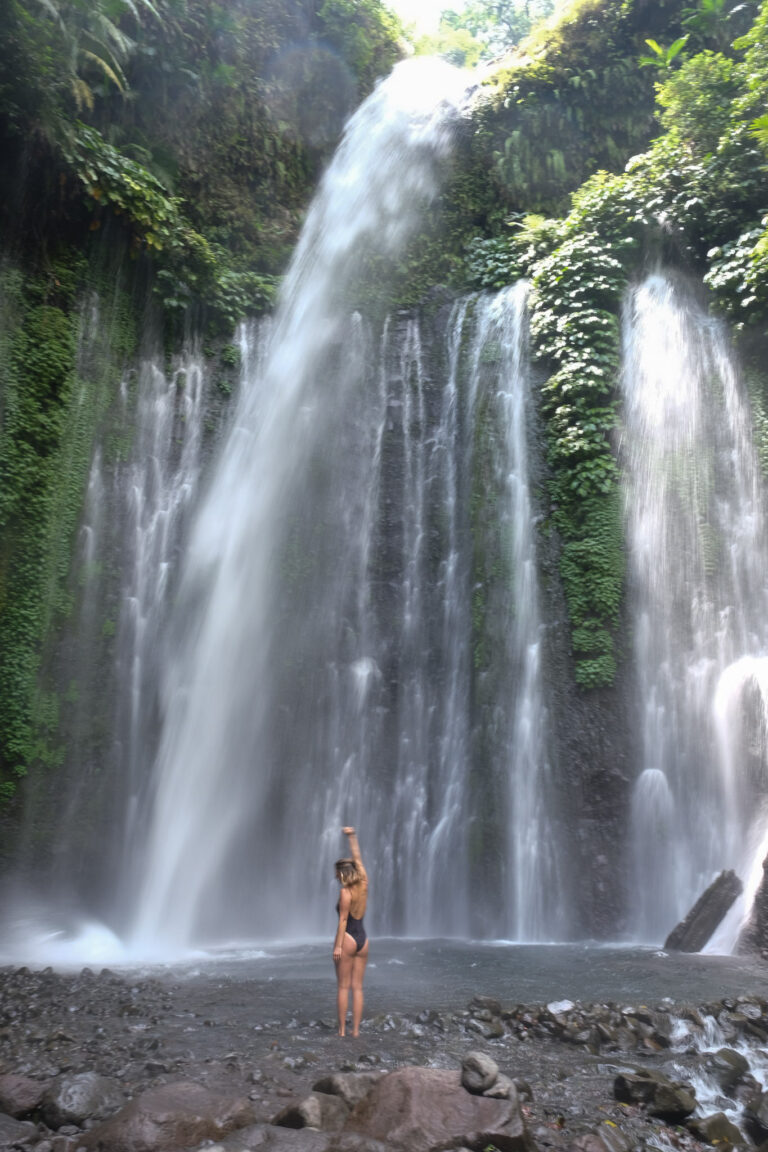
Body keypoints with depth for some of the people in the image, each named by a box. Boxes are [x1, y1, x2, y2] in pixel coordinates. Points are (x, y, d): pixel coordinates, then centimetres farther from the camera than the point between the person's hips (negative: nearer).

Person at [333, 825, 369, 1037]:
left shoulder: (345, 892, -11)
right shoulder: (363, 885, 6)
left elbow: (343, 920, -15)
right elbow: (357, 859, 16)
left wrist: (337, 946, -16)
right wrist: (352, 838, 21)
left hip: (347, 939, -6)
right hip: (362, 939, 6)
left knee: (343, 987, 1)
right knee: (357, 987, 7)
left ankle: (342, 1030, 2)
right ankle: (356, 1030, 7)